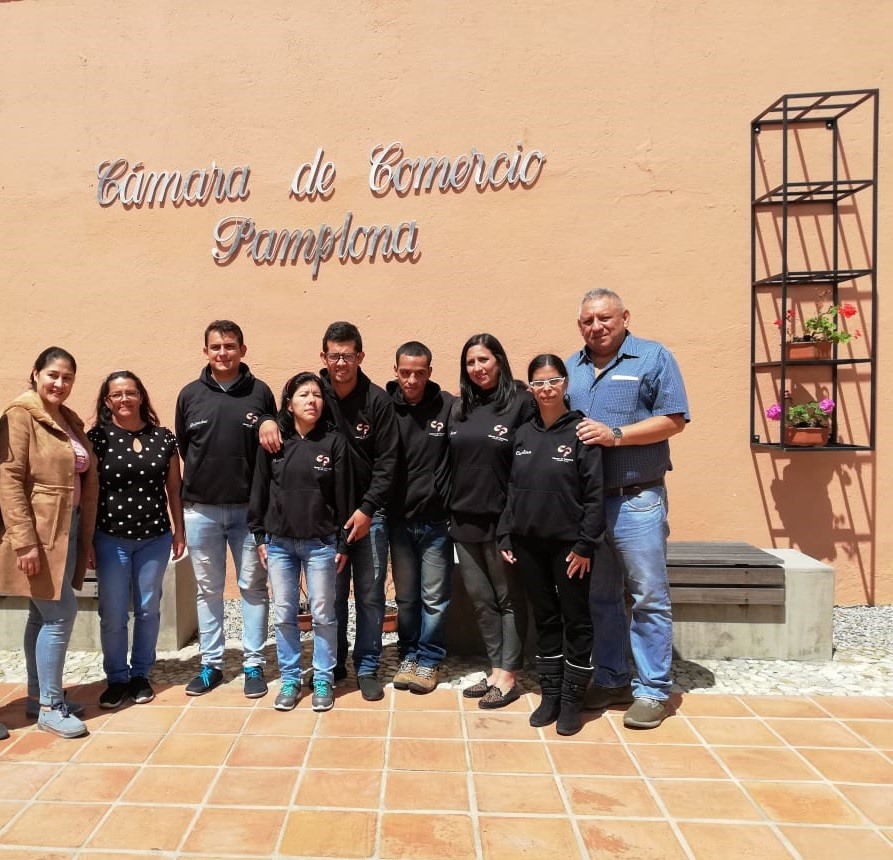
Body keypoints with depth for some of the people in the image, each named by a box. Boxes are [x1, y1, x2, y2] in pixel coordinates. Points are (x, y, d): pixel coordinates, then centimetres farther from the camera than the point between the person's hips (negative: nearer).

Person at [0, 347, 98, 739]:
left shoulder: (71, 421, 13)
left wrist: (86, 537, 13)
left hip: (67, 530, 7)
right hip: (37, 533, -7)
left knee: (44, 615, 14)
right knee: (61, 614, -6)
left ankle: (38, 696, 26)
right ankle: (50, 706, 7)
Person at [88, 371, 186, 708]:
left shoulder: (163, 438, 1)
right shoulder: (96, 437, -4)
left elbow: (174, 489, 7)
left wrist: (179, 530, 5)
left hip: (154, 537, 2)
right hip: (111, 538, -1)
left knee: (148, 609, 11)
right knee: (113, 613, 4)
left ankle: (140, 674, 27)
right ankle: (116, 678, 23)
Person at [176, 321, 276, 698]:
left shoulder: (260, 392, -2)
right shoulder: (190, 394, 2)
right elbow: (182, 446, 11)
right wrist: (204, 476, 8)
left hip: (249, 508, -1)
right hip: (200, 509, 2)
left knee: (253, 586, 6)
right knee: (207, 589, 11)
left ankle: (254, 665, 18)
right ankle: (211, 664, 25)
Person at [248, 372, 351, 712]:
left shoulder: (334, 441, -3)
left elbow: (343, 495, -2)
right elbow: (259, 490, 6)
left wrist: (343, 543, -3)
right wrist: (260, 536, 5)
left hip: (321, 543, -2)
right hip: (279, 542, 2)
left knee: (323, 614, 6)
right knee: (284, 615, 9)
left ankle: (323, 681, 21)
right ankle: (289, 680, 25)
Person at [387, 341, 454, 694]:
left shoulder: (448, 406, -7)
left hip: (436, 520, -1)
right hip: (399, 520, 2)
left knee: (435, 597, 9)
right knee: (406, 596, 14)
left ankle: (429, 659, 26)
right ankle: (409, 655, 32)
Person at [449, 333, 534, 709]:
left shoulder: (520, 402, -7)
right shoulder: (460, 408, 10)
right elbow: (449, 462, 13)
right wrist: (450, 511, 9)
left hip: (502, 519, -6)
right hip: (464, 519, 6)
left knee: (509, 599, 7)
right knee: (481, 599, 13)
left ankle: (508, 677, 17)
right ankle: (496, 671, 26)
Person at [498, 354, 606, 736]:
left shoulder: (581, 431, -8)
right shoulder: (522, 434, 7)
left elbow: (595, 493, -10)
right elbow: (512, 488, 10)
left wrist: (586, 544, -13)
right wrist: (505, 535, 5)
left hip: (569, 544, -4)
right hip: (528, 543, 4)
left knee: (575, 621, 7)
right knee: (544, 619, 14)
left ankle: (572, 699, 20)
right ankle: (550, 694, 26)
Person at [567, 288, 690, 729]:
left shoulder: (654, 357, -2)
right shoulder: (570, 368, 13)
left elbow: (674, 420, -9)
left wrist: (616, 435, -17)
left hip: (636, 500, -5)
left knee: (649, 597, 1)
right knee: (598, 596, 14)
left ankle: (652, 690, 14)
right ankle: (611, 680, 28)